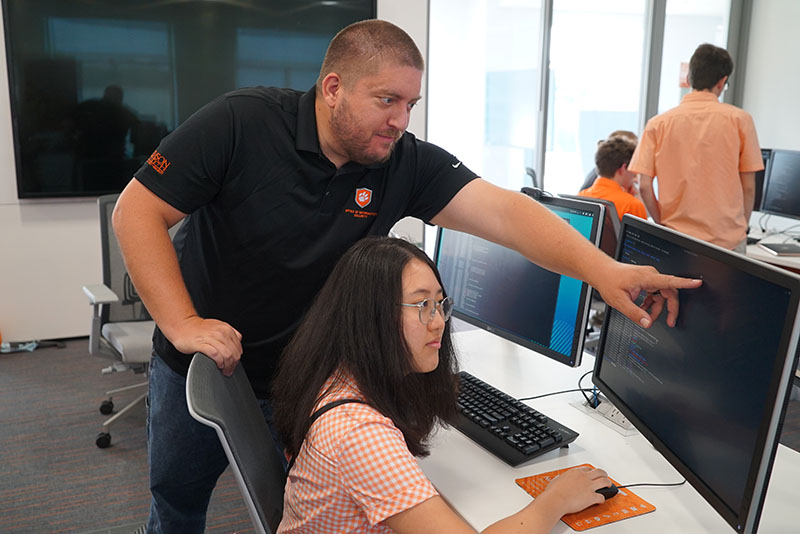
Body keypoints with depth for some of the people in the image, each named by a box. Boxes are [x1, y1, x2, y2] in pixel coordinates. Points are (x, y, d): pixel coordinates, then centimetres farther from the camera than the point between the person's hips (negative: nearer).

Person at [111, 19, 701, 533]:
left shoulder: (408, 164, -16)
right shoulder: (242, 123, -22)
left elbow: (503, 212, -27)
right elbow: (138, 210, -20)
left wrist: (601, 269, -41)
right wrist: (183, 324, -26)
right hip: (201, 361, 0)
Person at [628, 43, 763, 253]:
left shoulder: (658, 124, 1)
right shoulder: (739, 120, 0)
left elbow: (644, 186, -2)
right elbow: (748, 187, 2)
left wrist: (664, 225, 11)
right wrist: (740, 230, 15)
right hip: (727, 241, -1)